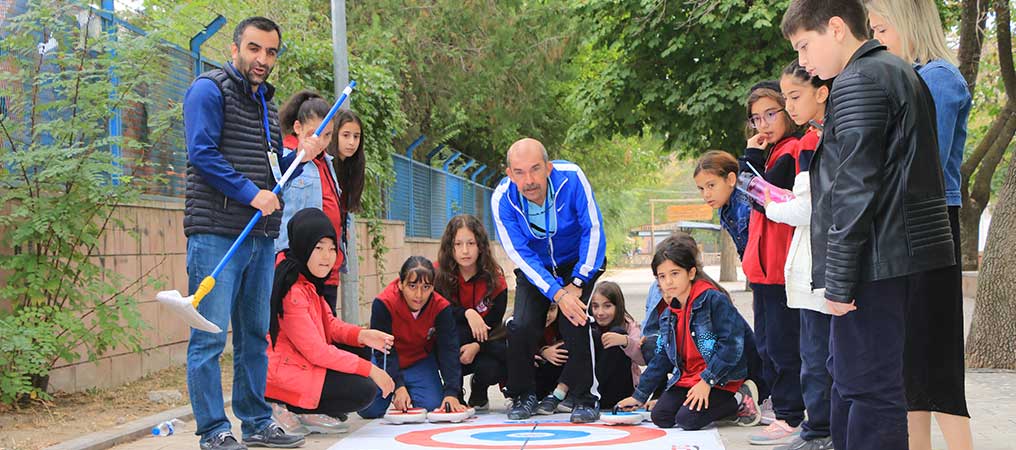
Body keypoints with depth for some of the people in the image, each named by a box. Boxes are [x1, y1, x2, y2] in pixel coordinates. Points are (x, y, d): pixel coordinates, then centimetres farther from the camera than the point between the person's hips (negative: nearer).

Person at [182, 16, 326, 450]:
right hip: (216, 233, -8)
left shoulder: (266, 103, 21)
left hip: (261, 235, 8)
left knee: (255, 335, 12)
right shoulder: (210, 89, -4)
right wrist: (252, 193, -16)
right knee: (210, 336, -6)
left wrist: (300, 156, 6)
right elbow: (201, 153, -14)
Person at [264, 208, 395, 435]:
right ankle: (289, 409, -8)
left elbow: (329, 324, 12)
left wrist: (362, 336, -8)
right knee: (364, 390, -16)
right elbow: (316, 351, -22)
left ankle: (313, 413, 4)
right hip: (282, 373, -10)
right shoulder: (292, 290, -23)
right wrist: (370, 369, -17)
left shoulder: (308, 281, 8)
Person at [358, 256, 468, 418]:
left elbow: (449, 350, -23)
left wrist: (451, 392, -33)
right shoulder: (383, 304, -27)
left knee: (433, 406, -19)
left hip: (421, 361, 1)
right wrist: (398, 386, -32)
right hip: (389, 360, -1)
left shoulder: (441, 307, -23)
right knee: (369, 410, -16)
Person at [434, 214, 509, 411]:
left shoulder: (495, 279, -15)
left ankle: (479, 394, 8)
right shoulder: (439, 274, -15)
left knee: (489, 368, -33)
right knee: (452, 327, -34)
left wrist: (477, 346, -34)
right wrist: (467, 313, -35)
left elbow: (493, 323, -15)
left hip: (486, 343, 0)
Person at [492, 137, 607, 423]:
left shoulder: (571, 178, -29)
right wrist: (557, 294, -30)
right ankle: (523, 396, 7)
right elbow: (520, 254, -20)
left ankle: (585, 399, -6)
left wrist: (576, 285, -21)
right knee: (522, 326, -17)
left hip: (579, 263, -1)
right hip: (535, 269, 2)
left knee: (576, 322, -22)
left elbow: (594, 230, -20)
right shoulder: (502, 198, -24)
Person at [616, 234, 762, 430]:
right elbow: (662, 358, 16)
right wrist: (639, 396, 13)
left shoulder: (714, 299, -15)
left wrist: (707, 381, -23)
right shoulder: (669, 313, 10)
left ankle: (741, 401, -1)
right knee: (661, 417, -5)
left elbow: (731, 344, -21)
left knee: (687, 420, -23)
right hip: (687, 378, 8)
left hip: (721, 379, -8)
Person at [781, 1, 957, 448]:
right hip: (899, 255, 10)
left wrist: (838, 279, -17)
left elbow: (855, 188, -19)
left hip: (870, 262, -10)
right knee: (849, 375, 18)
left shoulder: (857, 82, -12)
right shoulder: (903, 74, 19)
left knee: (868, 387, -9)